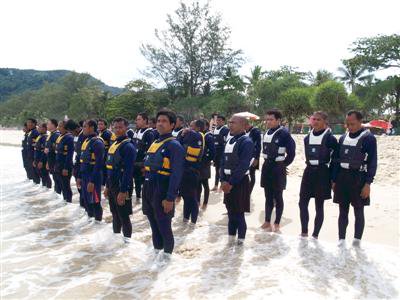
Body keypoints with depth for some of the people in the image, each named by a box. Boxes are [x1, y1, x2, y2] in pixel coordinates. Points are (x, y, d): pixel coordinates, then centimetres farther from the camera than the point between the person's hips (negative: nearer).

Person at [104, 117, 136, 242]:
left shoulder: (128, 146, -16)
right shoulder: (113, 144, 12)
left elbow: (128, 171, -21)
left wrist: (123, 191, -23)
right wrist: (107, 186, 17)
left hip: (121, 187, -8)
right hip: (112, 186, 8)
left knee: (124, 216, 2)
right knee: (115, 214, 19)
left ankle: (126, 240, 16)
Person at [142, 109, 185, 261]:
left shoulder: (174, 145, -13)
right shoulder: (154, 143, 11)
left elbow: (176, 174, -18)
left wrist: (170, 198, -21)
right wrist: (146, 191, 15)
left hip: (162, 192, -7)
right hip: (149, 190, 7)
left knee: (164, 225, 7)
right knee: (154, 224, 18)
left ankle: (166, 253, 27)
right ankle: (157, 249, 35)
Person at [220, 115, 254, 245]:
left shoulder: (247, 142, -15)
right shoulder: (230, 141, 10)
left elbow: (243, 166, -21)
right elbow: (224, 162, 10)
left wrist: (231, 183, -18)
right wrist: (223, 180, -2)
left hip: (240, 182, -7)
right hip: (228, 181, 7)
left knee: (238, 213, 1)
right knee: (230, 211, 15)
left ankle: (240, 239, 16)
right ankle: (231, 238, 28)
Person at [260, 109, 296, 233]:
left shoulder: (284, 133, -15)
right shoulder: (267, 133, 7)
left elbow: (291, 152, -14)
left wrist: (284, 164, -6)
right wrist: (268, 162, 11)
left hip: (278, 168, -7)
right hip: (267, 167, 7)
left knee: (278, 197, 5)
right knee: (268, 196, 14)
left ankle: (277, 224, 16)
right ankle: (267, 221, 24)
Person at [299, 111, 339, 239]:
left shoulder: (330, 138, -8)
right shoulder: (307, 137, 9)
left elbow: (335, 159, -8)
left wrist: (331, 176, -9)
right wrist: (311, 167, 12)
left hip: (322, 173, -5)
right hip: (309, 171, 6)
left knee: (319, 205, 4)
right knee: (302, 202, 4)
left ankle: (315, 235, 15)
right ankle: (304, 232, 17)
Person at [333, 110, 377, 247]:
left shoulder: (369, 138, -7)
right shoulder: (343, 138, 9)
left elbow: (372, 162, -9)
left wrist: (368, 183, -14)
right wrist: (334, 180, 10)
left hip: (359, 178, -5)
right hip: (342, 178, 5)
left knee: (358, 211, 6)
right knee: (343, 211, 10)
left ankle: (357, 240, 16)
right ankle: (341, 239, 18)